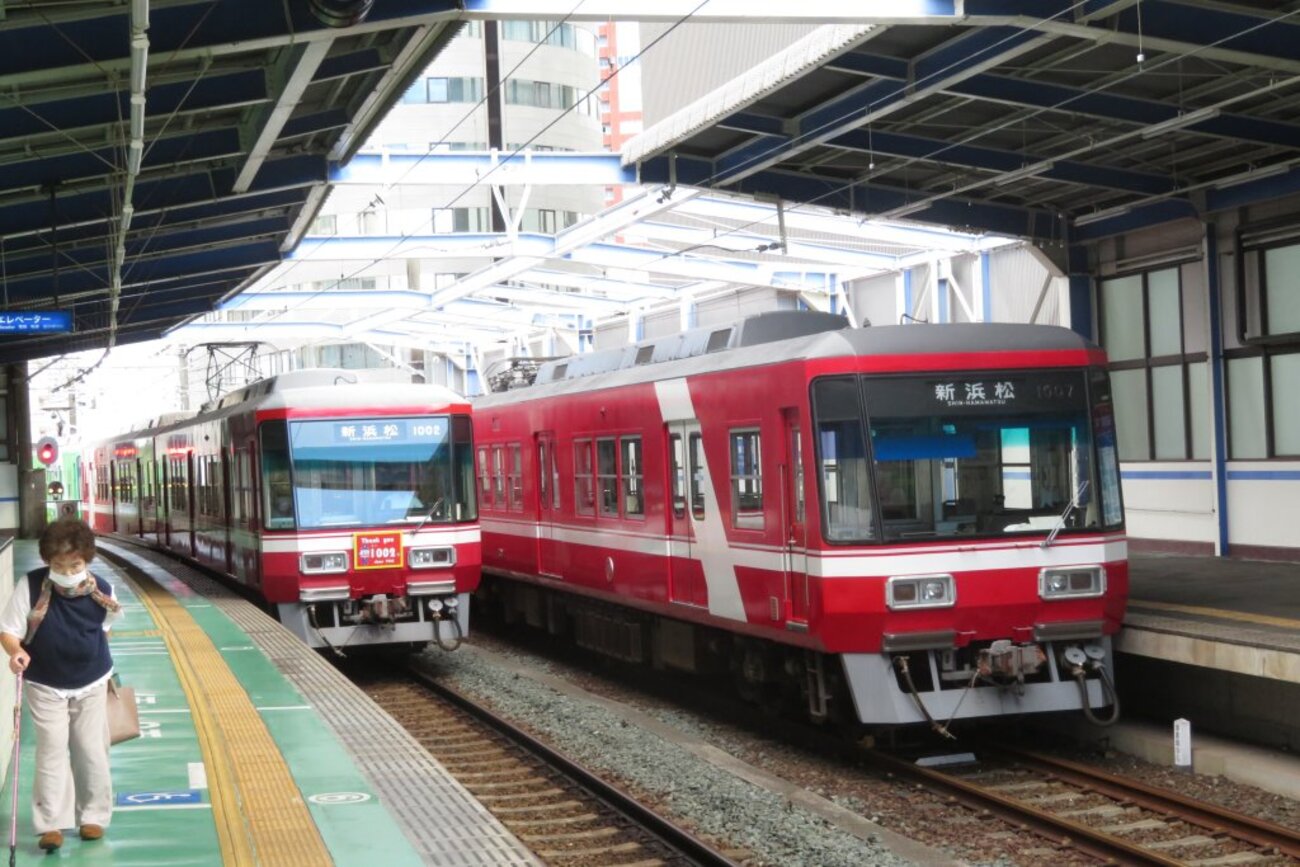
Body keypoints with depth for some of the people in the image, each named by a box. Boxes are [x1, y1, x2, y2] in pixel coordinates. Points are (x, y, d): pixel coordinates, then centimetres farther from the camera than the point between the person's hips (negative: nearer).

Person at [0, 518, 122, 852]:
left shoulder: (101, 591, -16)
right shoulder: (30, 586, -23)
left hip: (91, 683, 2)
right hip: (45, 686, -2)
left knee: (92, 751, 8)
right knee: (51, 751, -5)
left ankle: (94, 816, 23)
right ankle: (51, 823, 1)